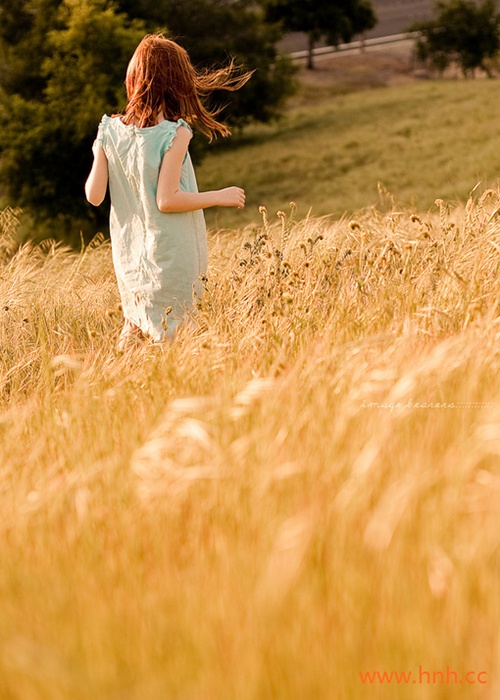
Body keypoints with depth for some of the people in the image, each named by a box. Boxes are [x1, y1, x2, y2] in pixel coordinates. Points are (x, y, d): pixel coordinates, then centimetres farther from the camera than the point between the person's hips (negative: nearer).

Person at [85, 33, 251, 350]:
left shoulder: (110, 131, -2)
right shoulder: (174, 134, -17)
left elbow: (94, 195, -2)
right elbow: (167, 200, -19)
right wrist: (220, 197, -7)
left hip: (129, 253, 6)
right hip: (169, 256, -5)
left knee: (135, 323, 23)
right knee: (168, 336, 2)